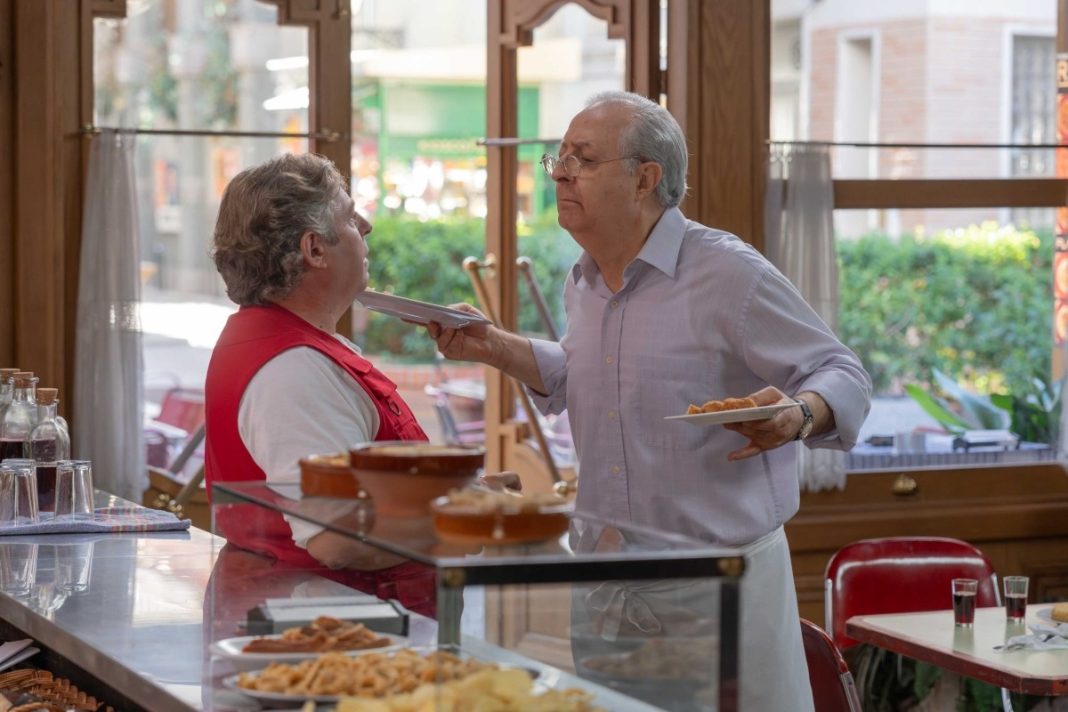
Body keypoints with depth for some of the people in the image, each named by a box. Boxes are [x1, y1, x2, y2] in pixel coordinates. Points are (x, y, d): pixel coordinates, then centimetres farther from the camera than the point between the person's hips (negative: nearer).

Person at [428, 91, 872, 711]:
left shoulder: (731, 275, -13)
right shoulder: (583, 285, 10)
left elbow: (845, 378, -9)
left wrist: (796, 417, -29)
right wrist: (493, 346, 15)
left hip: (724, 573, -6)